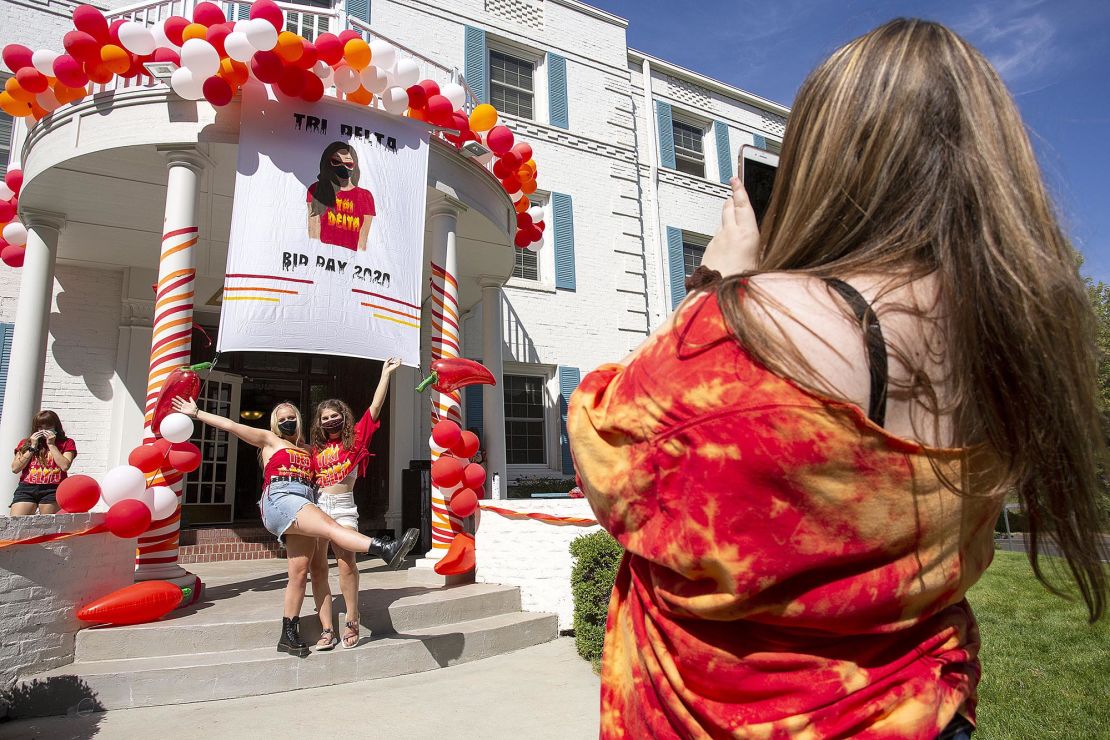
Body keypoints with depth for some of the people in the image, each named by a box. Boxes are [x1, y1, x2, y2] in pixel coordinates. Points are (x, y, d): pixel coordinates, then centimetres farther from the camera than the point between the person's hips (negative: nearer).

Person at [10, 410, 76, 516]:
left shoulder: (66, 443, 11)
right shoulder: (25, 443, 19)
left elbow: (64, 466, -6)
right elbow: (15, 468, 8)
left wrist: (51, 445, -1)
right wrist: (32, 447, 3)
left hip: (52, 489, -2)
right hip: (26, 488, 3)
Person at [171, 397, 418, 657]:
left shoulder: (308, 451, 28)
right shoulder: (269, 440, 19)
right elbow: (230, 425, 17)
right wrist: (196, 413, 17)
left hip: (303, 507, 6)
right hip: (279, 499, -5)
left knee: (300, 572, -1)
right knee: (330, 526, -29)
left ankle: (289, 635, 7)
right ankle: (385, 549, -50)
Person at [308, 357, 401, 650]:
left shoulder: (354, 439, 8)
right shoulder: (316, 448, 16)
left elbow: (374, 409, 1)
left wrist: (386, 373, -1)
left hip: (343, 506, -3)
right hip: (316, 505, 4)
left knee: (346, 561, -19)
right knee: (317, 568, -1)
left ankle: (352, 622, -7)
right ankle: (327, 630, 4)